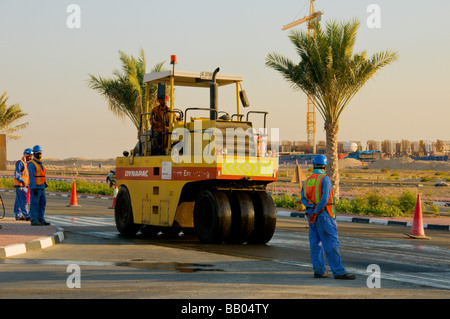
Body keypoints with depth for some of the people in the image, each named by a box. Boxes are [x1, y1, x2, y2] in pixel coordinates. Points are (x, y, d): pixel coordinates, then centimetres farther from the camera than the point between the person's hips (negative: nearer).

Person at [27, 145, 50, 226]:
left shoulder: (40, 164, 17)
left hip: (41, 187, 9)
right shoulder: (31, 164, -11)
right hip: (35, 187, -9)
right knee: (34, 204, -6)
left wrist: (45, 186, 17)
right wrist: (34, 188, -23)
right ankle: (34, 221, -3)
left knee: (42, 203, 7)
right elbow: (31, 177, -17)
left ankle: (41, 219, 12)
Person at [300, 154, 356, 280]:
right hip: (324, 215, -7)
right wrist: (316, 212, -14)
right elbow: (325, 198, -19)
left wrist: (311, 209, -9)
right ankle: (339, 271, -8)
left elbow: (303, 198, 2)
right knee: (331, 243, -7)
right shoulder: (325, 179, -9)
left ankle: (319, 270, 10)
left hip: (312, 214, 7)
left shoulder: (307, 180, 12)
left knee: (316, 243, 9)